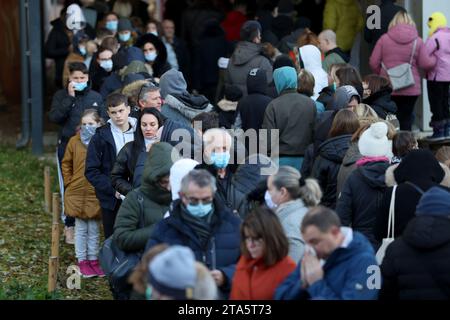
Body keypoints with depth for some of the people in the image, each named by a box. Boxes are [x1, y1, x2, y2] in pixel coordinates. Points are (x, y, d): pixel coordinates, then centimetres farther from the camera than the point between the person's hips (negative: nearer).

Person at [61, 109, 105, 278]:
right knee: (81, 229, 7)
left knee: (94, 229, 10)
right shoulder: (74, 141, -1)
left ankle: (94, 260, 19)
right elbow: (66, 164, 9)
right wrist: (69, 183, 4)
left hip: (96, 193, -1)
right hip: (77, 193, 1)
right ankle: (82, 261, 14)